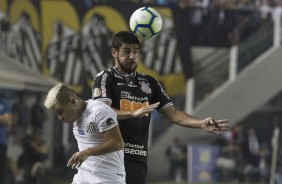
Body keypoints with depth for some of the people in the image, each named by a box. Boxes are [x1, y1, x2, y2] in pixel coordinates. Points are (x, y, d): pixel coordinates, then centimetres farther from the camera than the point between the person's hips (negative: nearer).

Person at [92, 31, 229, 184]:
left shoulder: (149, 82, 17)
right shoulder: (105, 78, 2)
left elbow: (172, 113, 12)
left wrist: (201, 124, -5)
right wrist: (133, 113, -30)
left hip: (138, 158, 5)